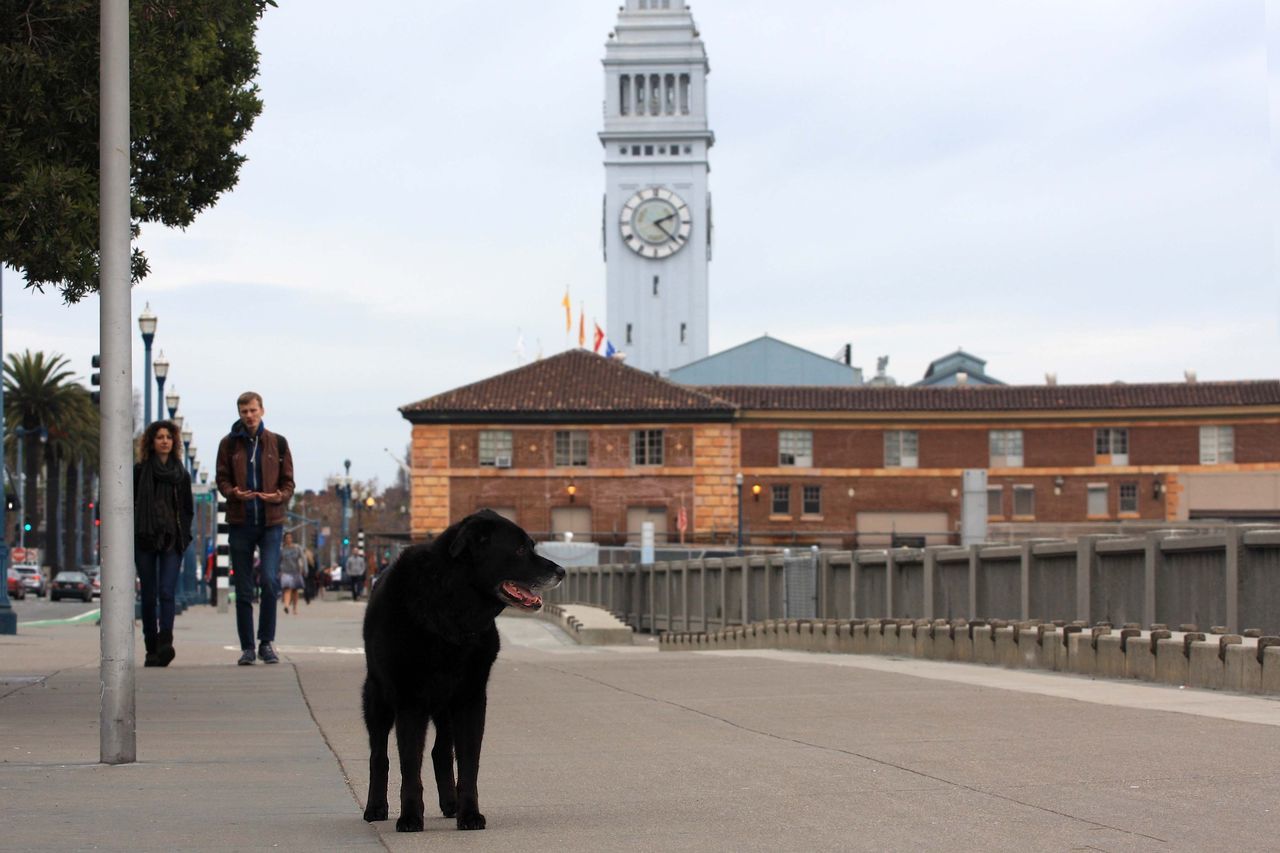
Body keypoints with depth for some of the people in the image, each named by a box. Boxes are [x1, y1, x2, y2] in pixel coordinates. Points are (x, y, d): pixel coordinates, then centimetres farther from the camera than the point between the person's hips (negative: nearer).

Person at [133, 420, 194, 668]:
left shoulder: (181, 474, 12)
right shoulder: (139, 471, 6)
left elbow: (188, 509, 15)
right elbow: (129, 505, 5)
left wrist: (183, 535, 2)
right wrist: (133, 534, -4)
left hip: (172, 540, 0)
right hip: (144, 540, 0)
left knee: (167, 592, -14)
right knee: (149, 596, 2)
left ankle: (165, 644, -25)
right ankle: (151, 649, 8)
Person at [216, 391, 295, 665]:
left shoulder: (277, 443, 7)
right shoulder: (229, 444, 6)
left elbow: (288, 482, 8)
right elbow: (222, 480, 5)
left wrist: (279, 496, -13)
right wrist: (234, 493, -17)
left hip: (271, 522, -1)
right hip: (240, 522, 1)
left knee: (269, 580, -16)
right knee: (243, 589, 3)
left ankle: (266, 643, -4)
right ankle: (247, 648, 10)